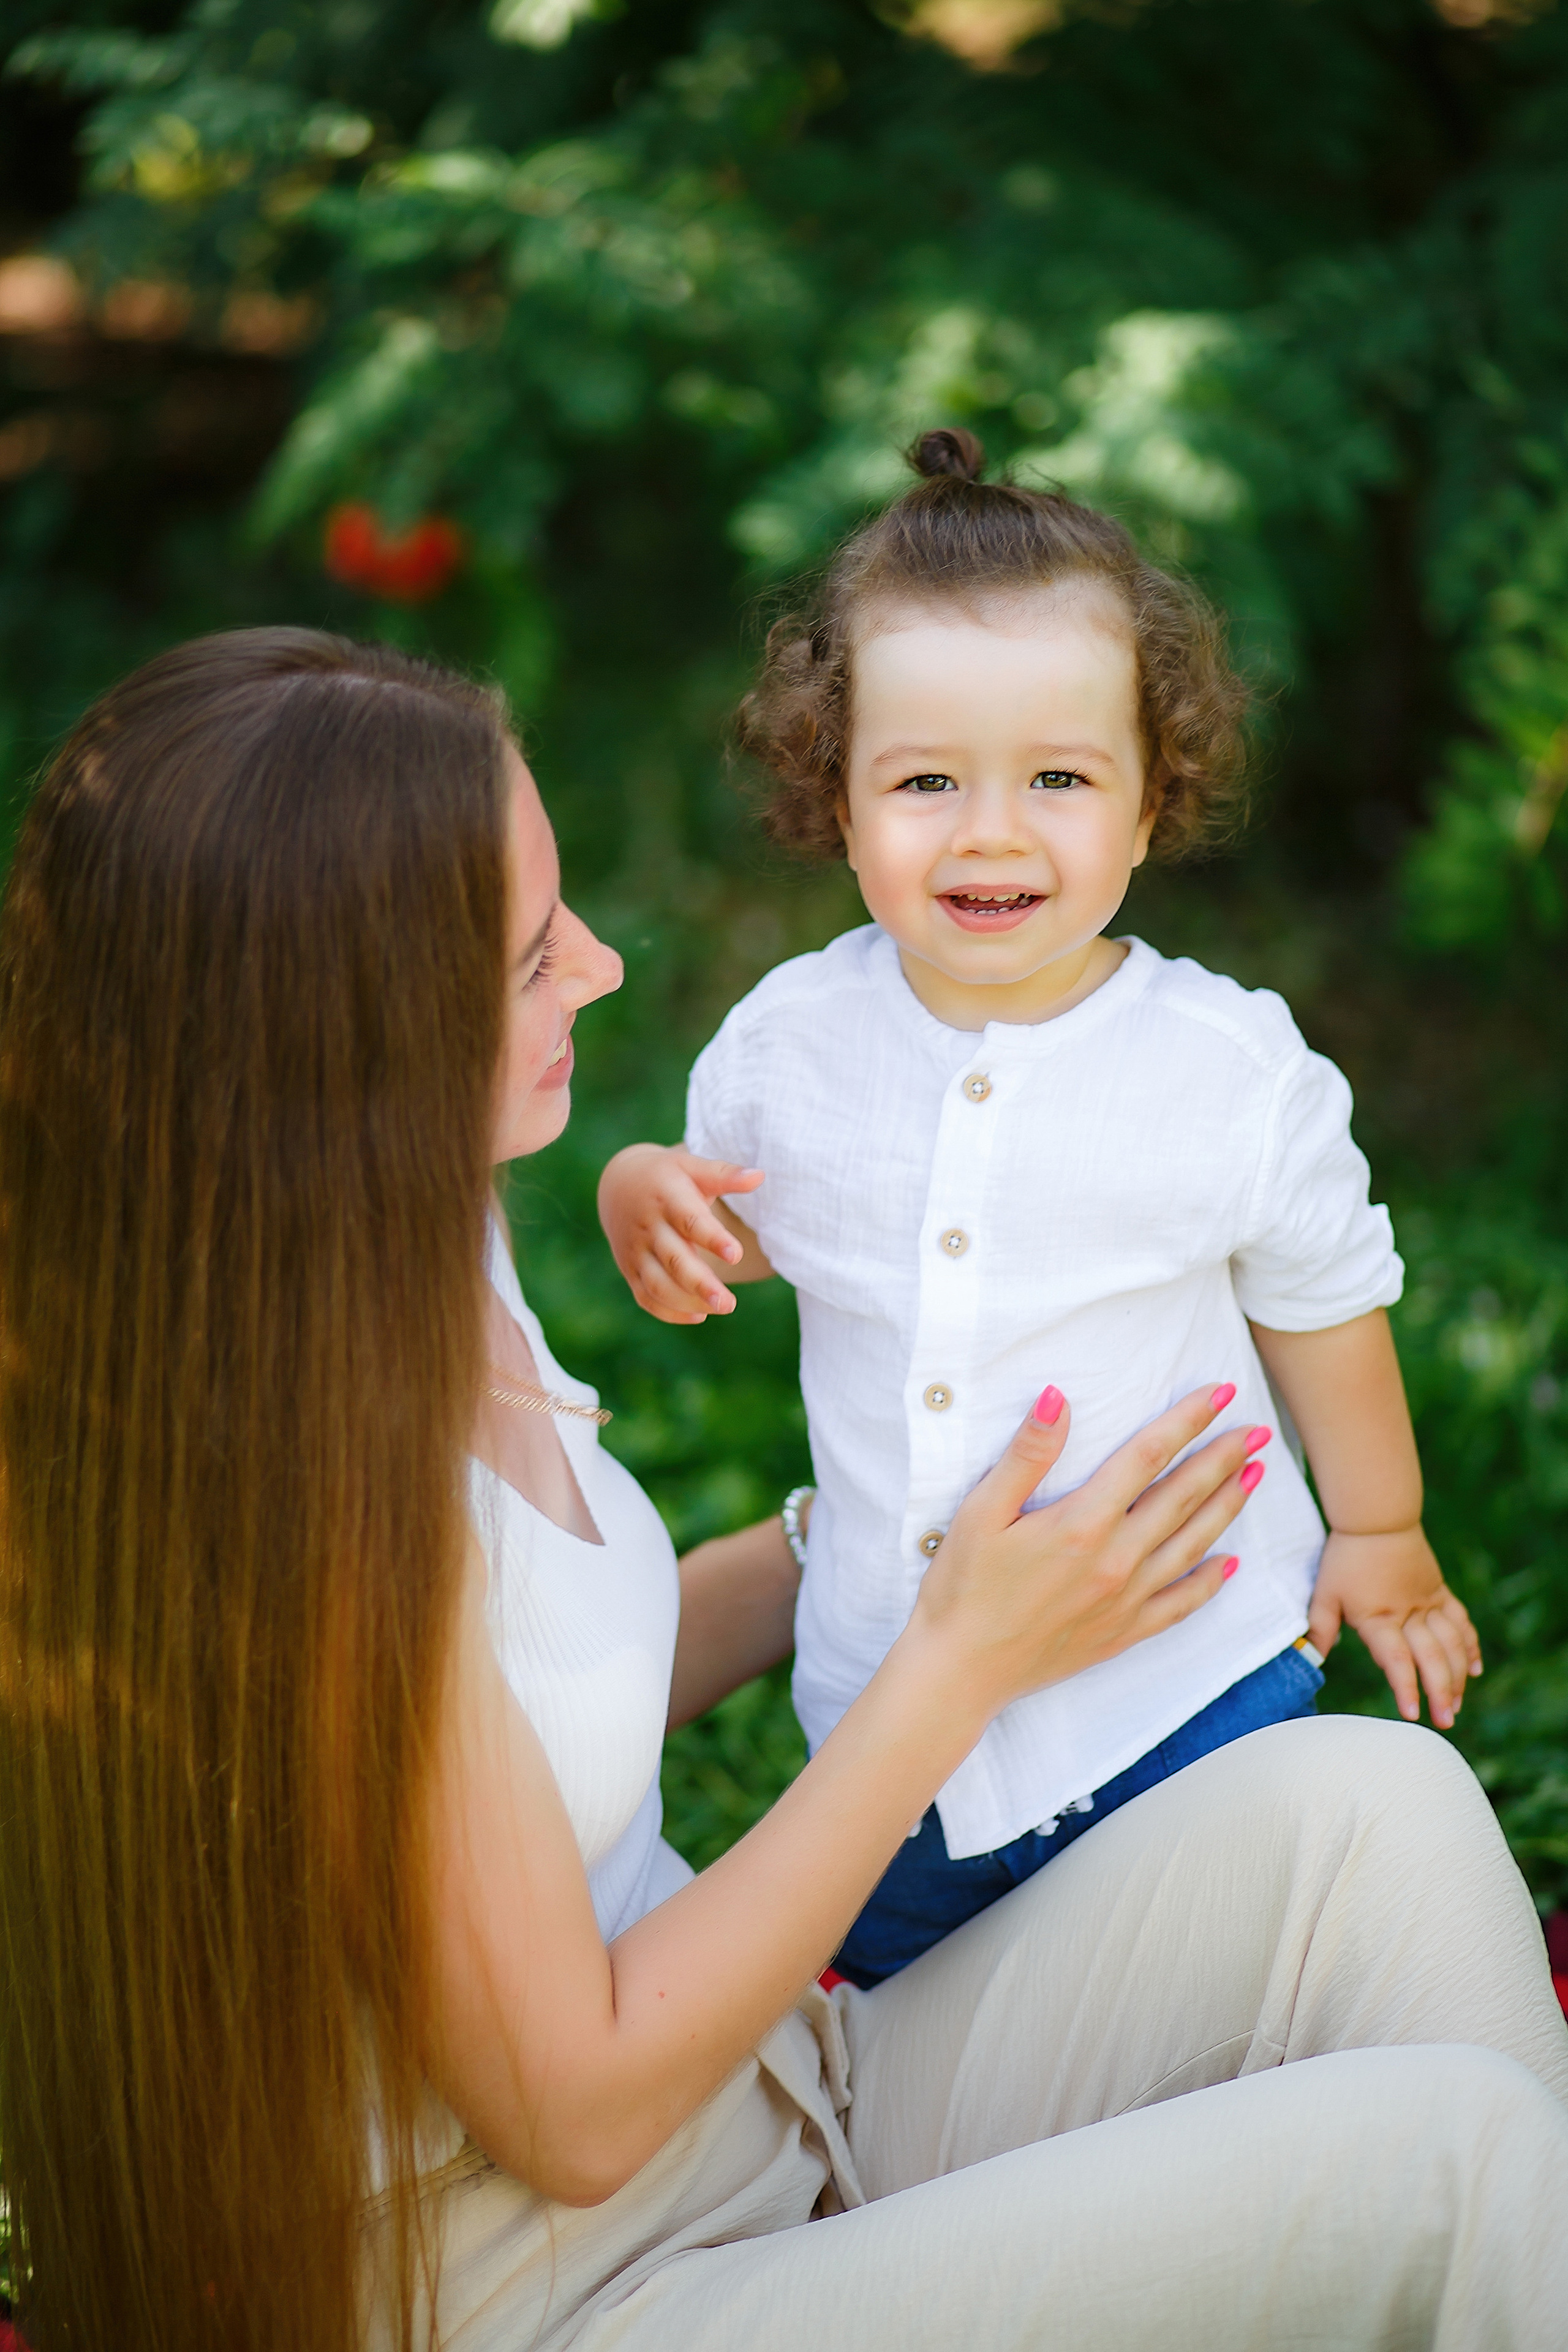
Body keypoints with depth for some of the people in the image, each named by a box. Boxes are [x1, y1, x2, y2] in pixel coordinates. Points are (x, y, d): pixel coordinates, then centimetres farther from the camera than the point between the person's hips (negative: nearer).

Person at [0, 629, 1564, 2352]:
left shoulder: (420, 1257, 2)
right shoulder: (292, 1483, -27)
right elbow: (577, 2110, -20)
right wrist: (966, 1656, -14)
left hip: (782, 2124, 9)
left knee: (1375, 1807, -9)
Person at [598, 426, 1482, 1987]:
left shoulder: (1234, 1068, -16)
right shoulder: (790, 1039, -10)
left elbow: (1322, 1305, -1)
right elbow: (740, 1229, 8)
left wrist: (1379, 1535, 10)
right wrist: (645, 1200, -14)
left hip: (1182, 1680, -3)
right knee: (883, 1981, 23)